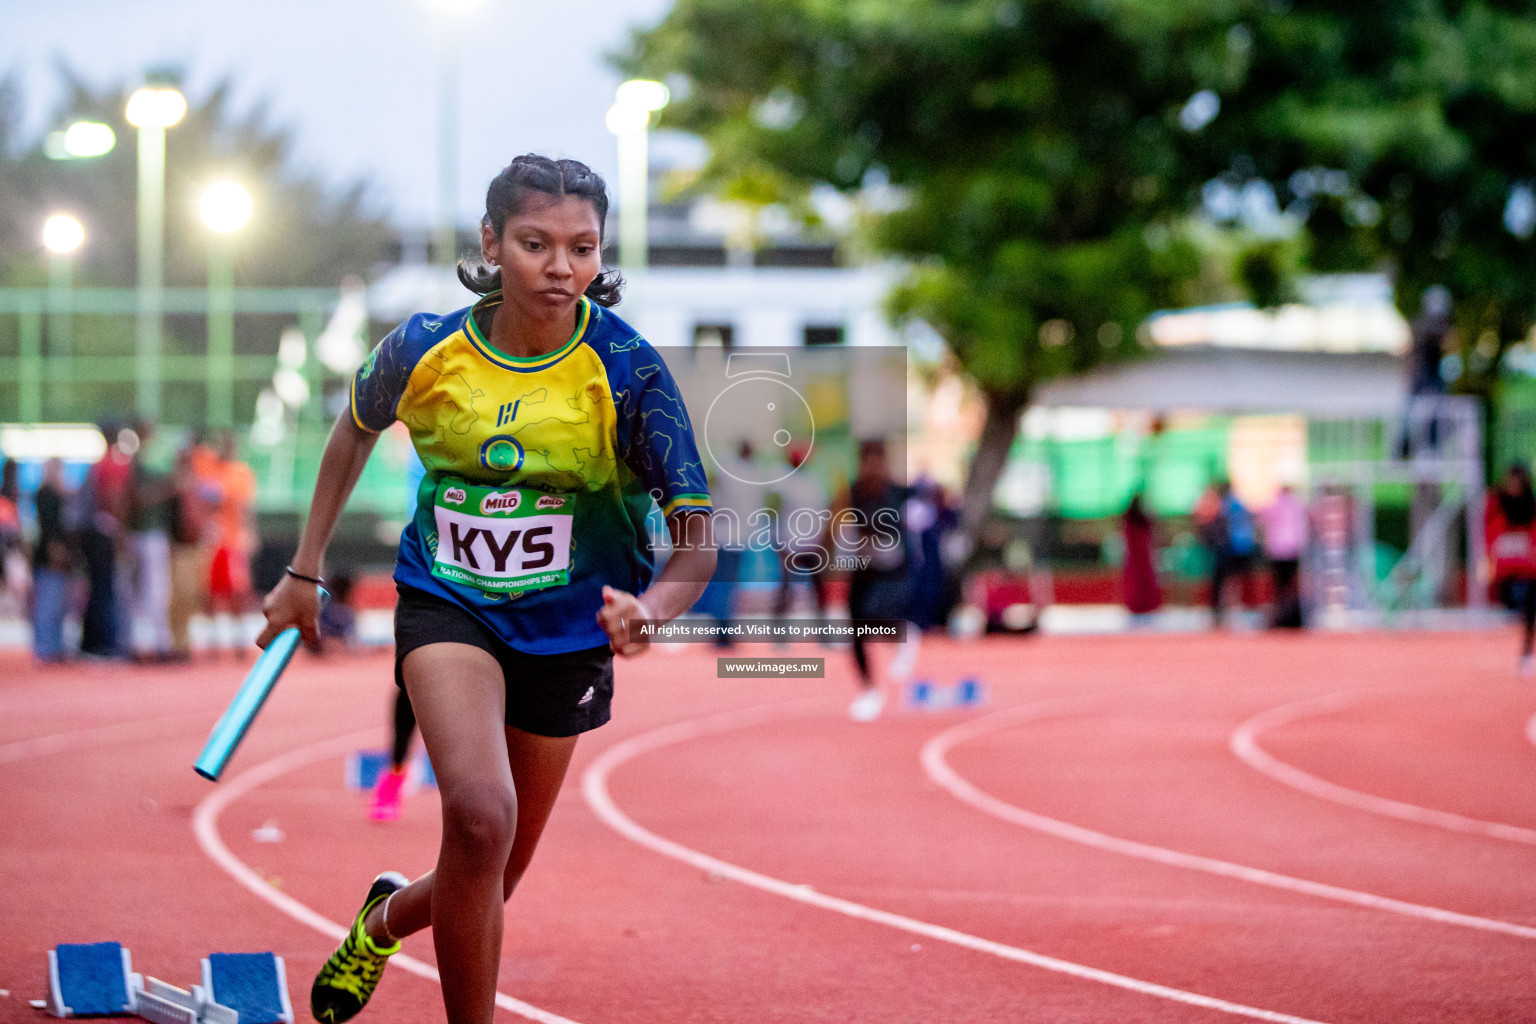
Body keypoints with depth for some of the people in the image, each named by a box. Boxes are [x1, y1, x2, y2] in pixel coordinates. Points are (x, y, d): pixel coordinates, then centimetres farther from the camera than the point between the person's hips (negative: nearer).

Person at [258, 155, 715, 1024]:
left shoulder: (629, 372, -19)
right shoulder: (425, 349, -12)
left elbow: (697, 540, -18)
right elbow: (358, 429, 11)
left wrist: (653, 609, -40)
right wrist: (306, 570, 13)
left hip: (568, 628, 1)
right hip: (448, 603, -1)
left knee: (496, 877, 13)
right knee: (480, 814, -28)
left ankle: (387, 919, 48)